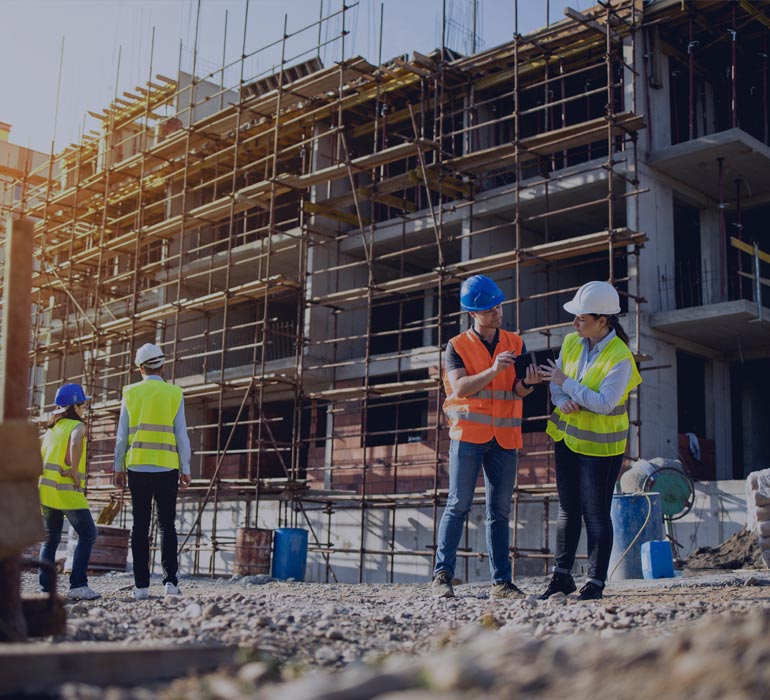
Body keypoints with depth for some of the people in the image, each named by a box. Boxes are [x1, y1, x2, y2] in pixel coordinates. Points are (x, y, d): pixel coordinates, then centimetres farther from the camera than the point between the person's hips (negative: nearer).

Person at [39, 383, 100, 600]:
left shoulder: (51, 429, 19)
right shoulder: (77, 426, -3)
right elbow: (75, 443, -26)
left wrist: (43, 475, 18)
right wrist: (75, 472, -17)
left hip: (46, 489, 7)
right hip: (68, 491, -7)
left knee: (50, 540, 13)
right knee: (87, 535, -1)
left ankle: (46, 588, 8)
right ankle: (78, 585, -9)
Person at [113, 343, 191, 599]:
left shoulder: (130, 393, 5)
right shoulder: (174, 393, 2)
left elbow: (122, 434, 6)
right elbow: (181, 435, 1)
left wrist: (118, 467, 12)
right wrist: (185, 470, 5)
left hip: (137, 467, 1)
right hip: (166, 467, -1)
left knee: (140, 526, 5)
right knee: (167, 525, 5)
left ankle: (141, 585, 3)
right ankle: (170, 581, -5)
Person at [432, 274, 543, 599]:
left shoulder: (515, 344, 10)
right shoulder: (457, 346, 1)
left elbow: (518, 391, -1)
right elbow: (460, 388, -13)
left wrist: (528, 383, -24)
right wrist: (493, 371, -26)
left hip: (504, 437, 3)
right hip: (468, 435, -3)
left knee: (500, 511, 6)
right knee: (458, 504, -6)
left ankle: (501, 581, 9)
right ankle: (442, 574, -1)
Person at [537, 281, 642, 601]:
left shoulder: (620, 358, -20)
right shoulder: (571, 342, 0)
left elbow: (604, 403, -26)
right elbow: (554, 381, 7)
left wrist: (566, 383, -21)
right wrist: (562, 400, -15)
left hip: (600, 445, -6)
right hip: (567, 437, 6)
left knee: (596, 512, 0)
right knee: (568, 509, 13)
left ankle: (595, 582, 10)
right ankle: (562, 576, 22)